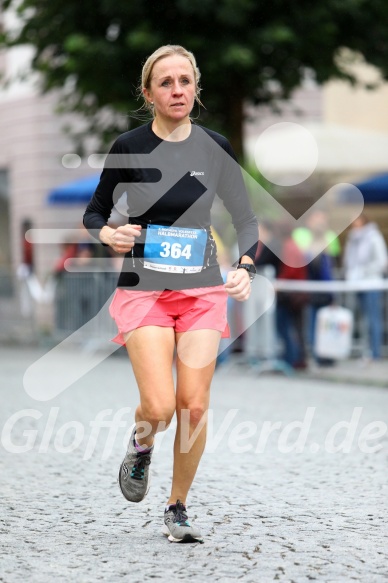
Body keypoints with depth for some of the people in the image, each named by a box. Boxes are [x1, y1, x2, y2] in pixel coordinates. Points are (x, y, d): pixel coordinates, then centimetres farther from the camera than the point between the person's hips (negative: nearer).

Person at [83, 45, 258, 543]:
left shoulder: (215, 147, 1)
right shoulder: (129, 148, -4)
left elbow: (245, 218, 6)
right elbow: (94, 212, 6)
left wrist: (245, 267, -12)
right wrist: (108, 234, -17)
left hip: (203, 291, 2)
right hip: (144, 291, -2)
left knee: (194, 407, -2)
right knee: (159, 407, -15)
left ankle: (178, 508, 17)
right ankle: (140, 445, 22)